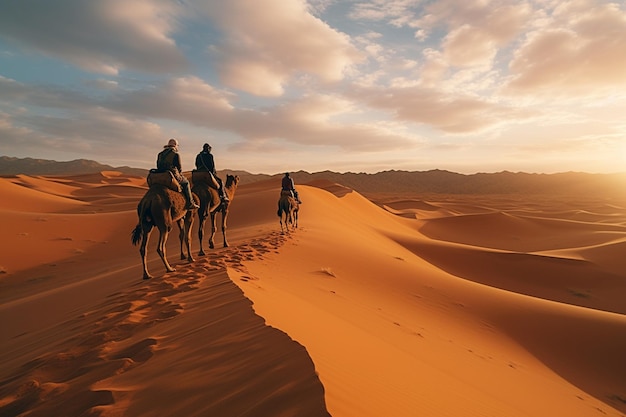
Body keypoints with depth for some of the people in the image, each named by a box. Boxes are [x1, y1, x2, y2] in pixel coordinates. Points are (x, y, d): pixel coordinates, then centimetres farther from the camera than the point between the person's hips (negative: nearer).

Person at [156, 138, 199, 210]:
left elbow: (158, 166, 16)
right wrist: (180, 174, 17)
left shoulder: (160, 154, 15)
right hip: (172, 176, -6)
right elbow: (179, 167, -2)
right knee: (185, 182, 16)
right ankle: (190, 203, 10)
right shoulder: (176, 154, -5)